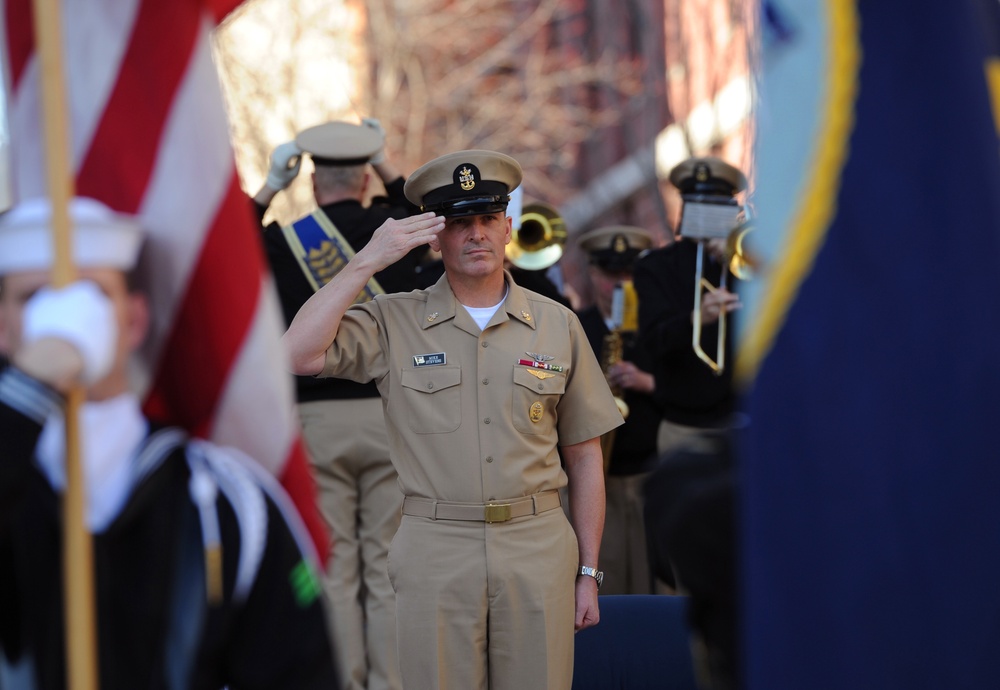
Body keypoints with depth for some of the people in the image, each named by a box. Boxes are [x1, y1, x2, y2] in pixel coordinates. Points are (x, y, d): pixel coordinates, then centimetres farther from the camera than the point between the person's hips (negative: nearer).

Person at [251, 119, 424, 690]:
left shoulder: (285, 240, -3)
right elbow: (421, 211, 27)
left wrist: (269, 189, 18)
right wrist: (387, 164, 33)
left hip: (317, 419, -1)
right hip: (389, 412, 1)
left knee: (333, 571, 3)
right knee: (389, 568, 4)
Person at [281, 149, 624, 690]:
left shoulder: (557, 326, 8)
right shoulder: (394, 322, 4)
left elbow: (584, 458, 11)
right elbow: (298, 355, -13)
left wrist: (588, 573, 8)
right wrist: (368, 261, -10)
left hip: (538, 545, 1)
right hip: (435, 552, -1)